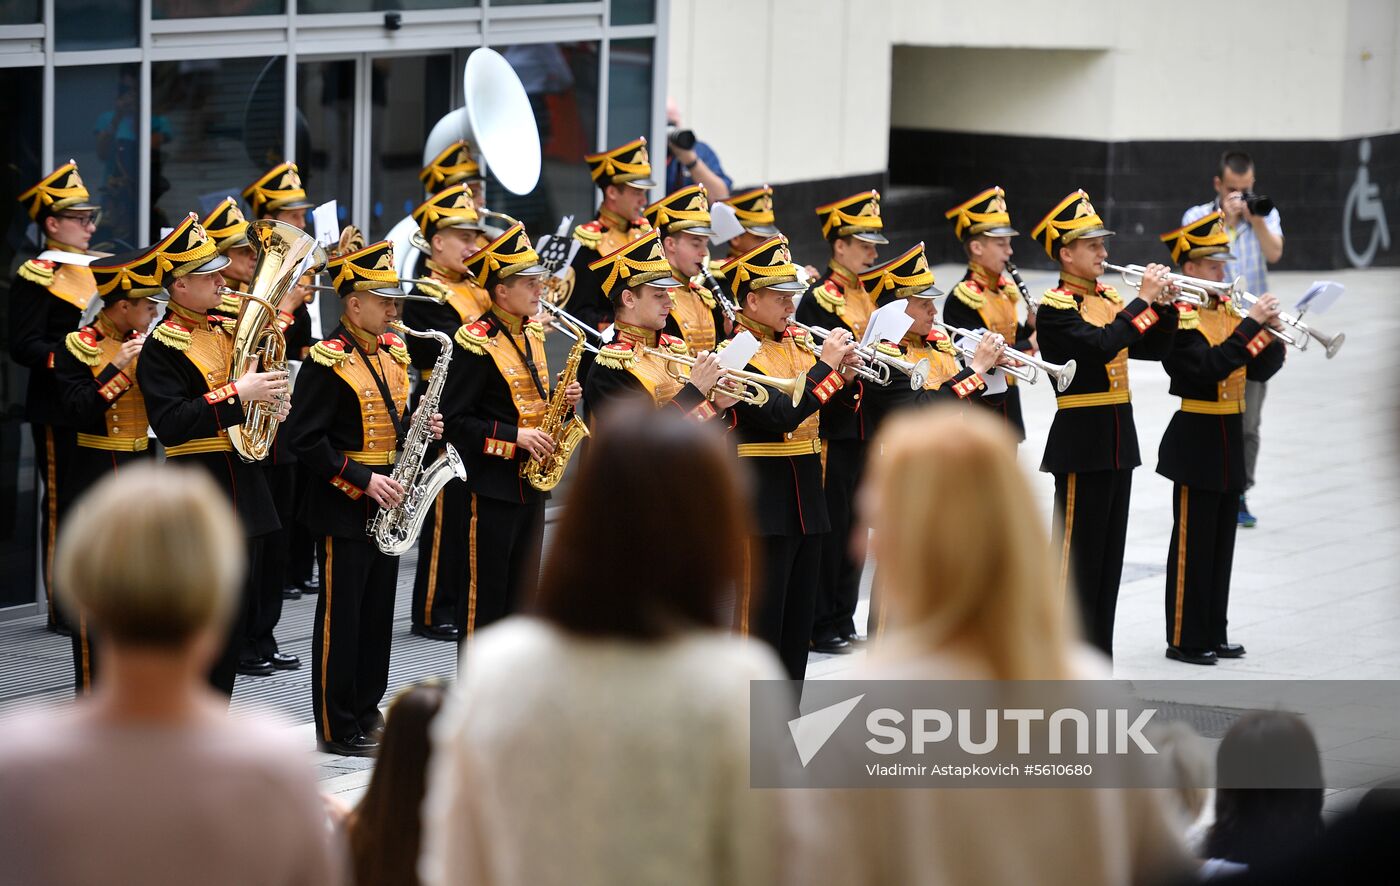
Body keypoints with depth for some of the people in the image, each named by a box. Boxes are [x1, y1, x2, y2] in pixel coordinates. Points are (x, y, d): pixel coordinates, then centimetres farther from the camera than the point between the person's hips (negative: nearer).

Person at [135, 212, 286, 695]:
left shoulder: (227, 328, 13)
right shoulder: (162, 346, -11)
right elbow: (170, 424, -21)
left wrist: (271, 398, 3)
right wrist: (236, 395, -24)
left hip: (245, 485, 8)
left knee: (239, 605, 10)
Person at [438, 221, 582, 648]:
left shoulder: (532, 334, 11)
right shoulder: (476, 343, -15)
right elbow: (455, 420, -18)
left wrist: (560, 402, 1)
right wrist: (514, 436, -23)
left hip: (531, 481, 8)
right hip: (492, 485, -8)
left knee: (521, 592, 13)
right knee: (485, 595, -2)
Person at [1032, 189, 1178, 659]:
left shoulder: (1109, 300, 13)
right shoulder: (1055, 307, -11)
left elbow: (1155, 349, 12)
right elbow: (1100, 345, -27)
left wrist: (1166, 307, -3)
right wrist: (1143, 300, -23)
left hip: (1119, 440, 8)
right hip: (1081, 442, -8)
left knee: (1108, 557, 11)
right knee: (1077, 556, -5)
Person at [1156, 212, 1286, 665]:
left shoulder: (1227, 312, 12)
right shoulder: (1178, 317, -13)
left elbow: (1260, 369, 10)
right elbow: (1209, 366, -27)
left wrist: (1274, 333, -7)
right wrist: (1252, 324, -27)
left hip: (1229, 441, 8)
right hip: (1196, 443, -8)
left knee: (1222, 541, 12)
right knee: (1193, 543, -3)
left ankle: (1212, 634, 19)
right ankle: (1184, 640, 3)